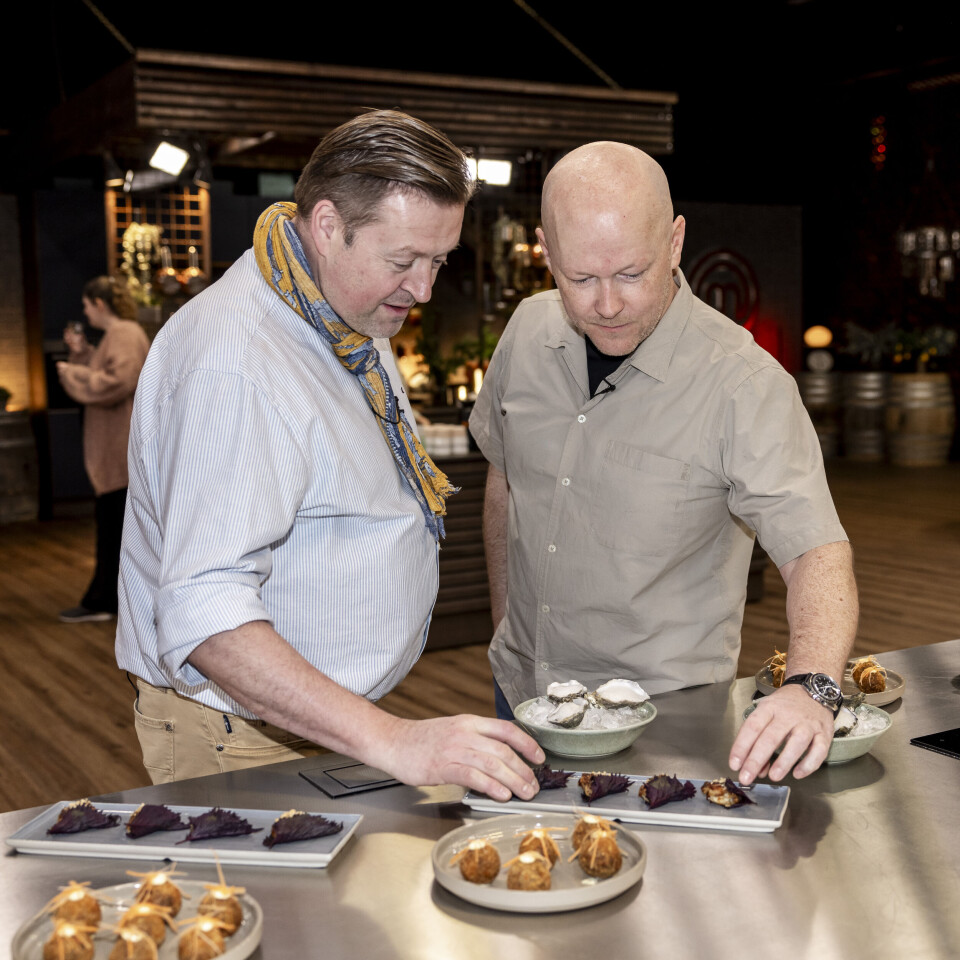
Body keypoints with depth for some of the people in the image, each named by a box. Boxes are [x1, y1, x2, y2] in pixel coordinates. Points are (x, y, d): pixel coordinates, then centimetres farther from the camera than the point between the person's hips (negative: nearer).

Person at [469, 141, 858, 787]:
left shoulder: (745, 384, -22)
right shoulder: (529, 332, -6)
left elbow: (817, 552, -27)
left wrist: (810, 686, -45)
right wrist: (504, 626, 12)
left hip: (660, 710, -4)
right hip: (523, 688, 5)